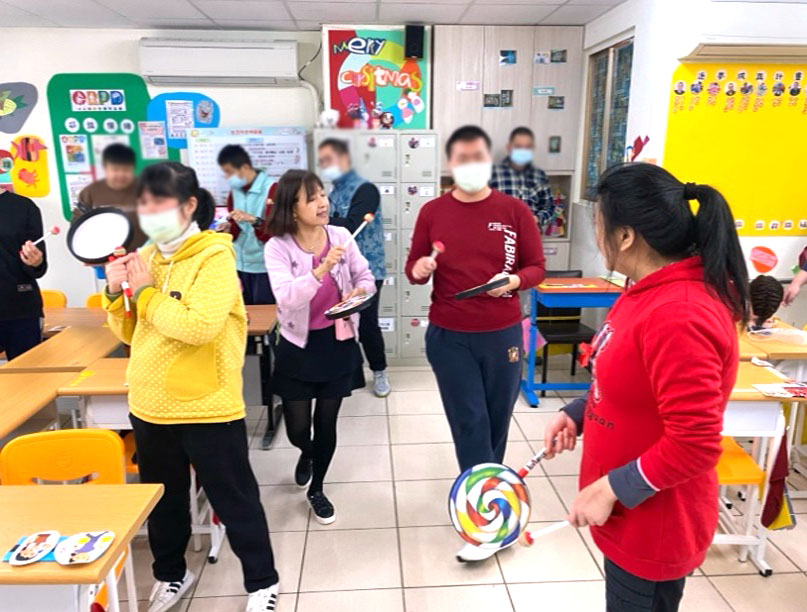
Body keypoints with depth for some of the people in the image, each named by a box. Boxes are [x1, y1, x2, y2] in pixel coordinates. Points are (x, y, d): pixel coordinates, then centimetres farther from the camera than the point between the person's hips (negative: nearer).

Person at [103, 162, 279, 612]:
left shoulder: (214, 257, -14)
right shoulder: (146, 257, 7)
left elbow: (198, 326, -29)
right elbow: (131, 333, 12)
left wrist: (146, 291, -17)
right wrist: (116, 292, -5)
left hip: (207, 408, -7)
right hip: (149, 406, 7)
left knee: (234, 500, 9)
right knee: (163, 499, 23)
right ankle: (171, 574, 46)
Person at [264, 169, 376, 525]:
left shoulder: (341, 237, -7)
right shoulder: (277, 248, -15)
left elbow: (366, 278, 3)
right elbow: (286, 298, -27)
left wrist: (359, 292, -19)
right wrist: (321, 269, -39)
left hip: (338, 343, 2)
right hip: (298, 347, -2)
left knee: (327, 424, 11)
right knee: (297, 428, 8)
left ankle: (317, 490, 36)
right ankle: (306, 454, 48)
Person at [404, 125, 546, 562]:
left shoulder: (514, 211, -2)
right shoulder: (432, 212, 0)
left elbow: (537, 267, 1)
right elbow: (413, 267, 5)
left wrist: (515, 280, -20)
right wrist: (418, 270, -18)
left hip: (502, 335, 1)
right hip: (448, 337, 0)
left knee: (496, 422, 13)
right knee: (469, 423, 1)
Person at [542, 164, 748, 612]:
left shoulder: (679, 316, -31)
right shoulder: (655, 291, 2)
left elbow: (695, 445, -28)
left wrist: (610, 490, -22)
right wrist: (577, 414, 2)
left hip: (652, 527, -9)